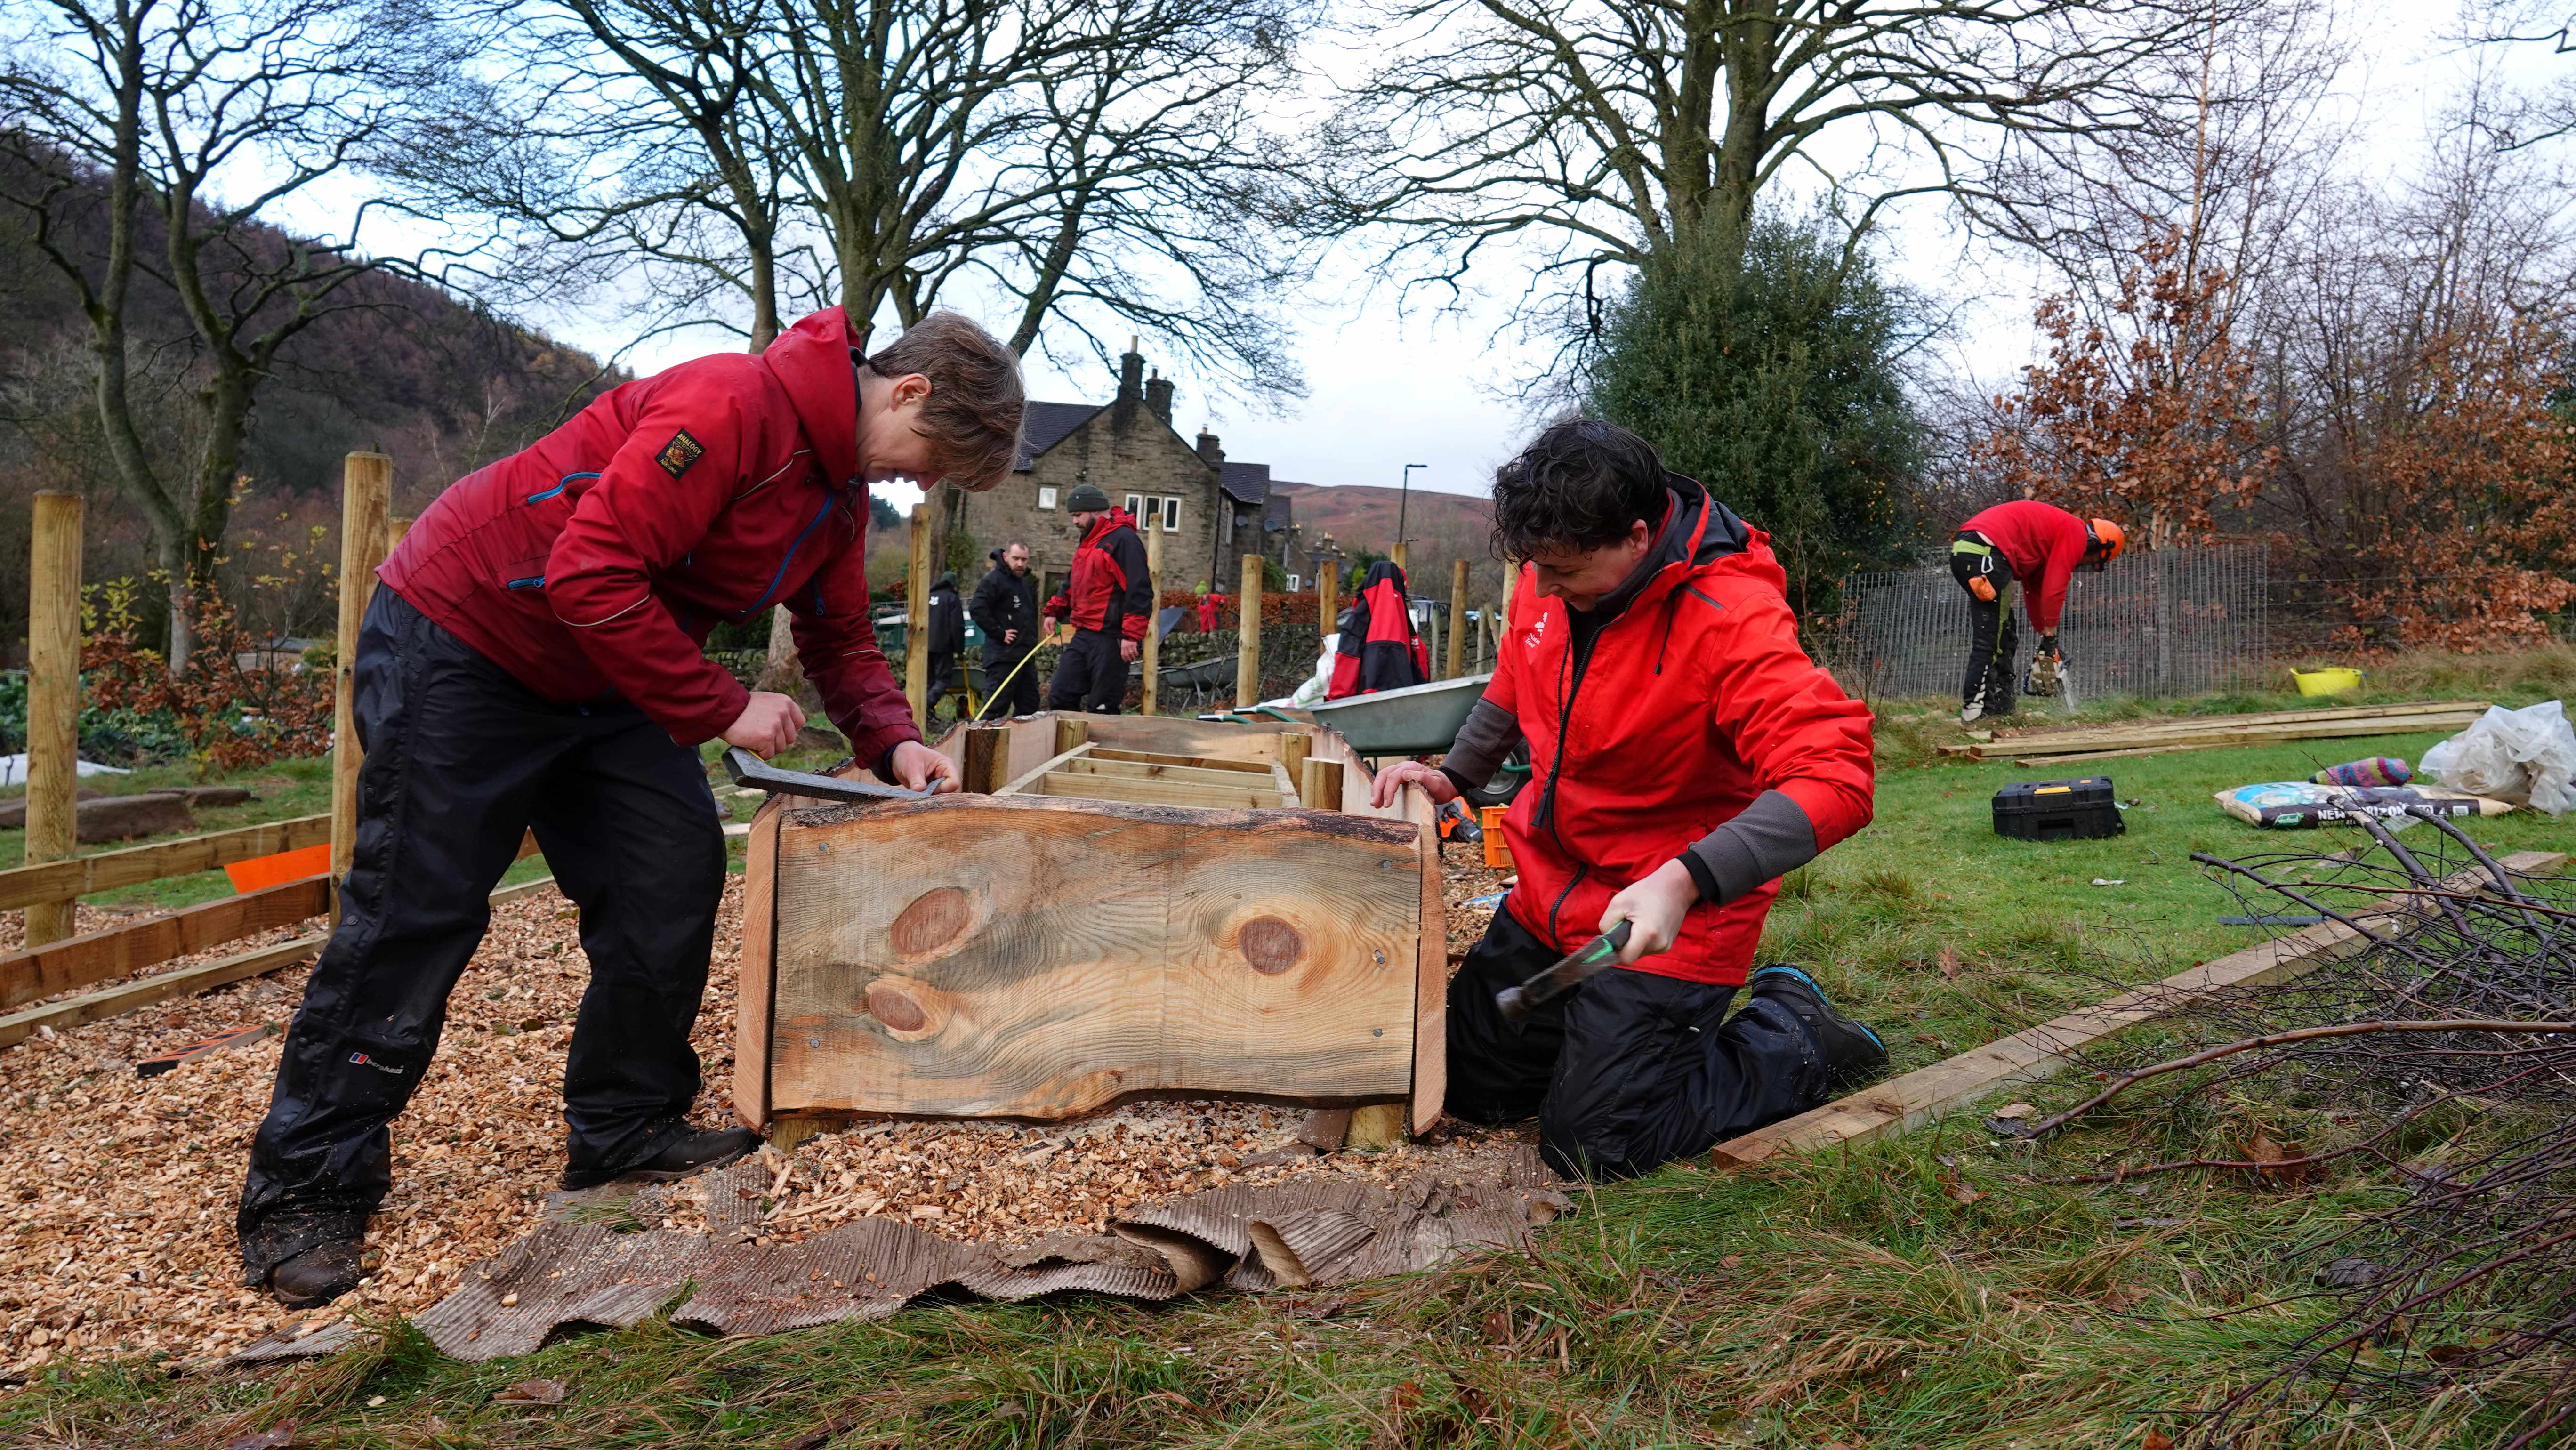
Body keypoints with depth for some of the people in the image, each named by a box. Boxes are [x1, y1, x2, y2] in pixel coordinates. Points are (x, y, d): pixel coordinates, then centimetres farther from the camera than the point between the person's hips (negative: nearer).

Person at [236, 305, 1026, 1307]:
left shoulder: (841, 489, 3)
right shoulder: (730, 405, -29)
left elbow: (841, 638, 12)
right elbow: (592, 575, -33)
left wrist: (891, 741, -6)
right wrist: (722, 708, -26)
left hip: (598, 682, 9)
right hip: (457, 645, -9)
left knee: (674, 876, 0)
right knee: (415, 913, -6)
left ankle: (626, 1129, 14)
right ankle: (302, 1192, 6)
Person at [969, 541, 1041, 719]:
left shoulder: (1025, 583, 20)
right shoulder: (994, 580, -10)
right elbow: (977, 609, -23)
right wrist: (999, 633, -20)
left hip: (1025, 656, 9)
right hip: (1003, 656, -9)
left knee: (1029, 707, 13)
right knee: (995, 709, -10)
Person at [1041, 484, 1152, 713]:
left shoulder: (1123, 539, -10)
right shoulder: (1088, 542, 20)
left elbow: (1140, 591, -18)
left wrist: (1131, 636, -24)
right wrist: (1054, 611, 21)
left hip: (1110, 638, -9)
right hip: (1083, 637, 9)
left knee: (1102, 709, -6)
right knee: (1059, 698, 6)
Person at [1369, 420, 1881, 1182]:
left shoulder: (1731, 621, -27)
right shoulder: (1551, 583, -4)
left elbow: (1835, 779, -36)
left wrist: (1686, 881, -45)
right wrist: (1453, 775, 4)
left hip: (1670, 922, -7)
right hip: (1551, 899, 8)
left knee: (1594, 1143, -9)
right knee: (1468, 1088, 11)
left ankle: (1793, 1038, 11)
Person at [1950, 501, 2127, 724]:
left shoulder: (2053, 529, 32)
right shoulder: (2077, 532, 3)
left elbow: (2036, 591, 33)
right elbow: (2054, 589, -4)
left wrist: (2044, 635, 32)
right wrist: (2050, 639, 3)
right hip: (1988, 554, -10)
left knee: (2005, 638, 14)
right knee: (1991, 641, -8)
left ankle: (2000, 708, 13)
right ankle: (1973, 711, -13)